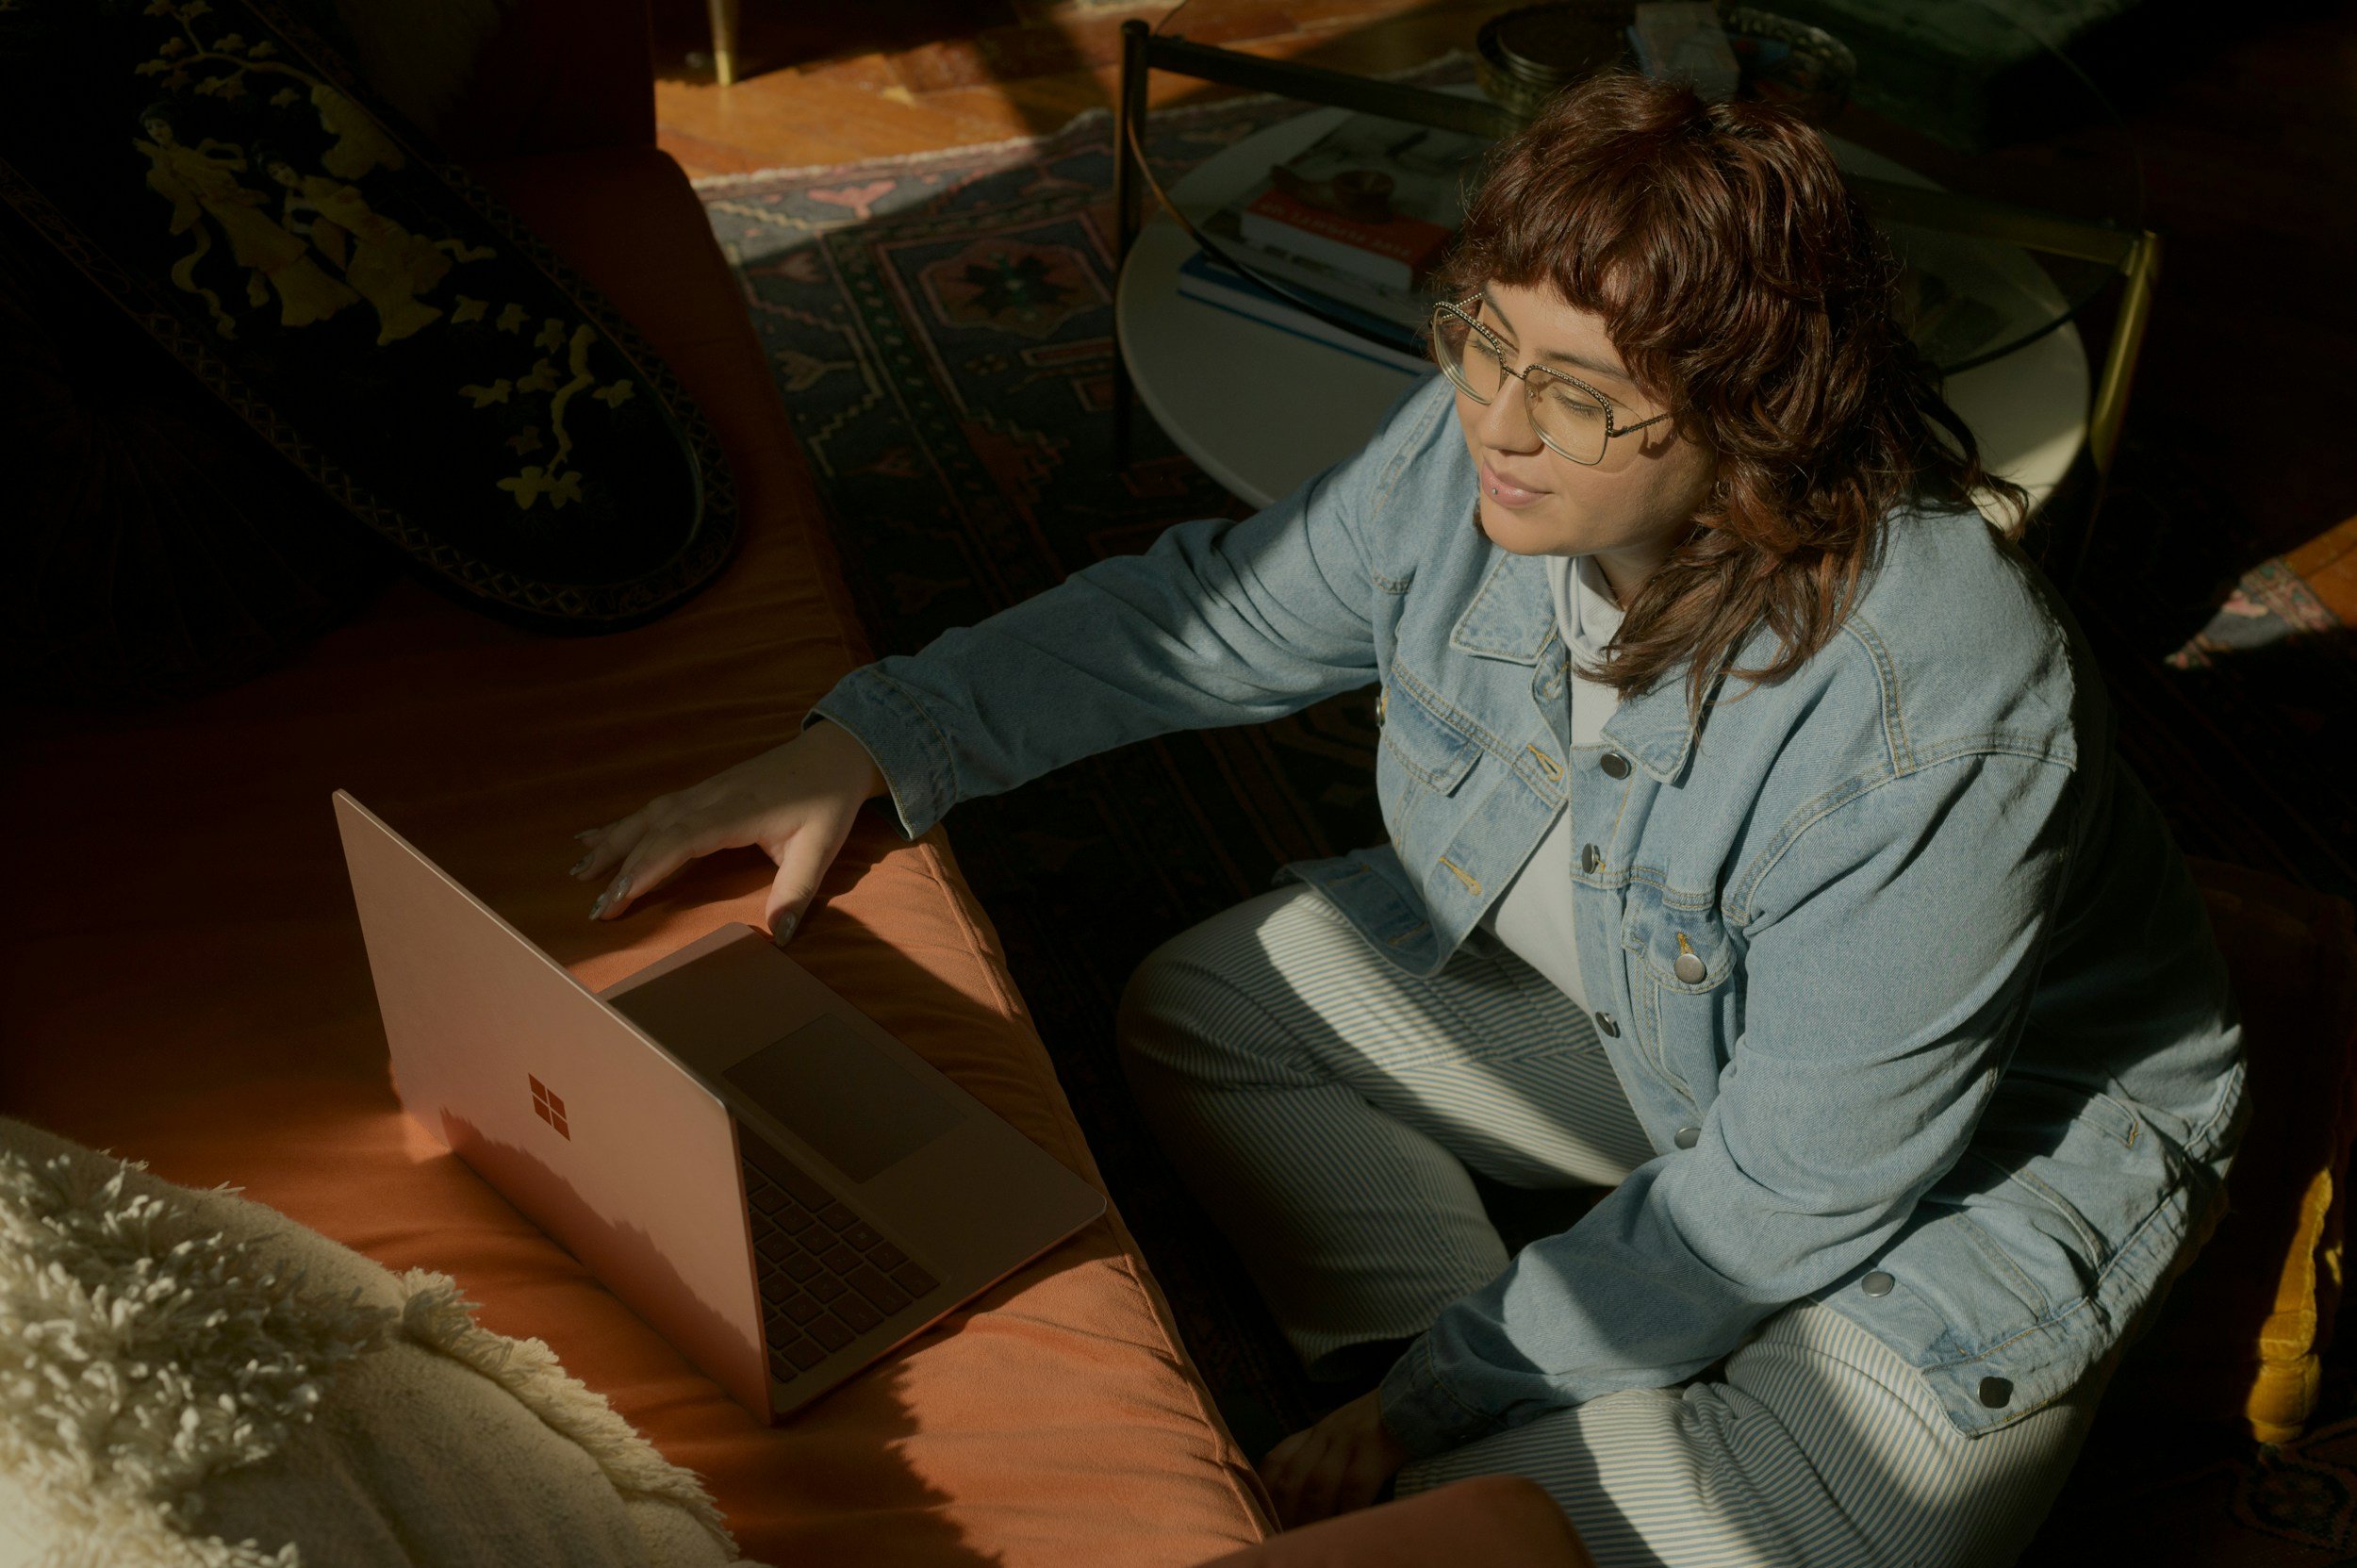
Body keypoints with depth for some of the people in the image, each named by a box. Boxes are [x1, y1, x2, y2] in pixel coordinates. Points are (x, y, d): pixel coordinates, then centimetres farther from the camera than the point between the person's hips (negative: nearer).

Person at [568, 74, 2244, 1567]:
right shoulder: (1480, 453, -21)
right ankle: (1485, 1420, 2)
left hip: (1993, 1144, -6)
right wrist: (860, 748, -13)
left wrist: (1430, 1405, -23)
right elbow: (1216, 608, -4)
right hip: (1633, 1000, 6)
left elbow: (1788, 1193, -30)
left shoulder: (1934, 719, -39)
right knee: (1205, 1006, 1)